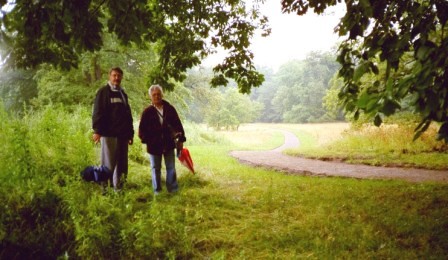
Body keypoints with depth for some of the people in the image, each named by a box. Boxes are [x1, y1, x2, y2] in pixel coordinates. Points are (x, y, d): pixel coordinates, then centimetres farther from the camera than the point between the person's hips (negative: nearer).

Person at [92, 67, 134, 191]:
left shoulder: (122, 94, 20)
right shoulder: (103, 92, -1)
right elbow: (97, 112, -9)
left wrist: (130, 133, 19)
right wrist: (97, 130, -18)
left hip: (122, 134, 7)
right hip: (109, 133, -7)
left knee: (122, 163, 8)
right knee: (108, 163, -3)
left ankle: (118, 188, 17)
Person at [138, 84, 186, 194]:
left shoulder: (170, 109, 0)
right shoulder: (147, 111, -4)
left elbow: (178, 125, 4)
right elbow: (142, 129, -1)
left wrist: (181, 139, 1)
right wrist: (146, 140, -12)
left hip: (169, 144, 1)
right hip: (154, 145, -1)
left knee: (171, 167, 7)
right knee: (155, 169, 10)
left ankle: (173, 189, 16)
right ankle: (157, 190, 22)